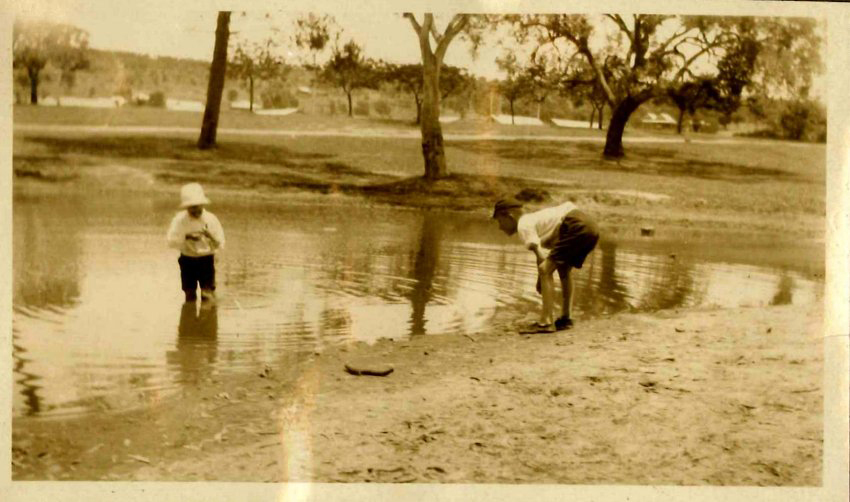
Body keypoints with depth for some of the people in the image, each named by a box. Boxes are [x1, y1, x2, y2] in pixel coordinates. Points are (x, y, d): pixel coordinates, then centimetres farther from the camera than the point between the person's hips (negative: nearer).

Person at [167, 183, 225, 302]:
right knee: (189, 295, 9)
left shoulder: (211, 219, -9)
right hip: (187, 260, 1)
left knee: (208, 295, -4)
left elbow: (220, 244, -8)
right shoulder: (179, 220, -8)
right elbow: (171, 241, -12)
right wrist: (186, 237, -27)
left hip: (206, 260, -1)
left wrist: (211, 236, -29)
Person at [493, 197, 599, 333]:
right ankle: (566, 318, 30)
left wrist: (540, 282, 6)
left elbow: (541, 257, -7)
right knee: (563, 269, 26)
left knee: (545, 270, -10)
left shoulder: (524, 225, -1)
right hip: (590, 226, 10)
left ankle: (546, 322, -15)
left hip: (576, 226, -10)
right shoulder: (534, 218, 27)